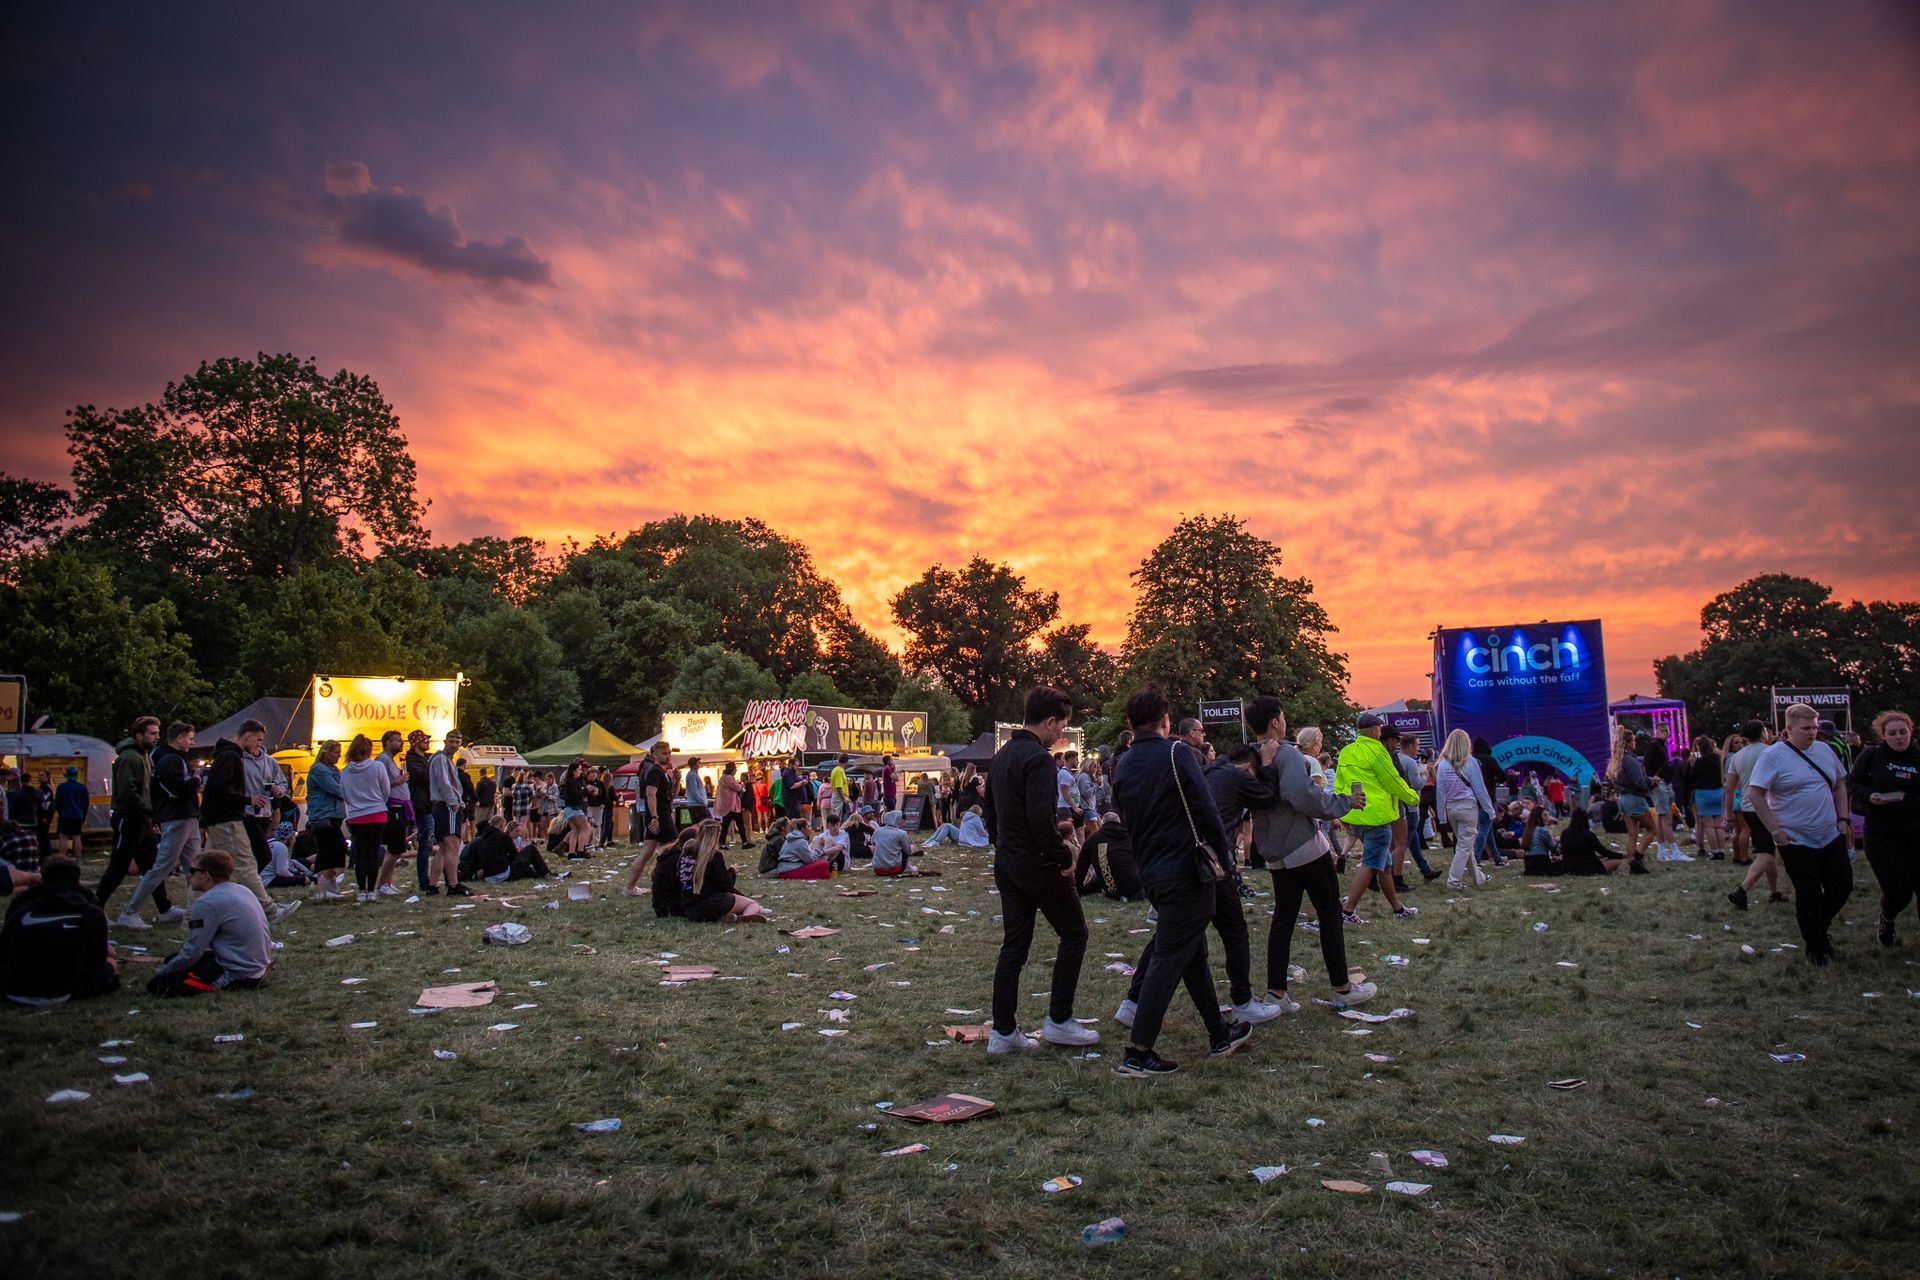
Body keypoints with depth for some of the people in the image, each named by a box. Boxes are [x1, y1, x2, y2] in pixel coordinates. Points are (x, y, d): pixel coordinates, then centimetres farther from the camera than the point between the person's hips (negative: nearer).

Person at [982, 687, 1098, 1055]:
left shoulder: (1001, 756, 12)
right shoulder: (1039, 760, -18)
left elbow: (989, 813, 18)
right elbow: (1041, 819, -26)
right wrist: (1065, 858, -15)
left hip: (1006, 864, 9)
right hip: (1039, 865, -8)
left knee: (1013, 945, 11)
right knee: (1073, 933, 8)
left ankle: (1003, 1032, 12)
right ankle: (1058, 1021, 10)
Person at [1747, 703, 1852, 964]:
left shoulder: (1825, 750, 7)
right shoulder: (1774, 755, -12)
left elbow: (1839, 786, 17)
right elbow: (1756, 793, -14)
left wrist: (1843, 819, 6)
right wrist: (1775, 830, -17)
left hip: (1831, 836, 6)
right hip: (1796, 841, -6)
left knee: (1842, 885, 7)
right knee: (1809, 895, 1)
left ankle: (1819, 926, 32)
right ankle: (1816, 946, 16)